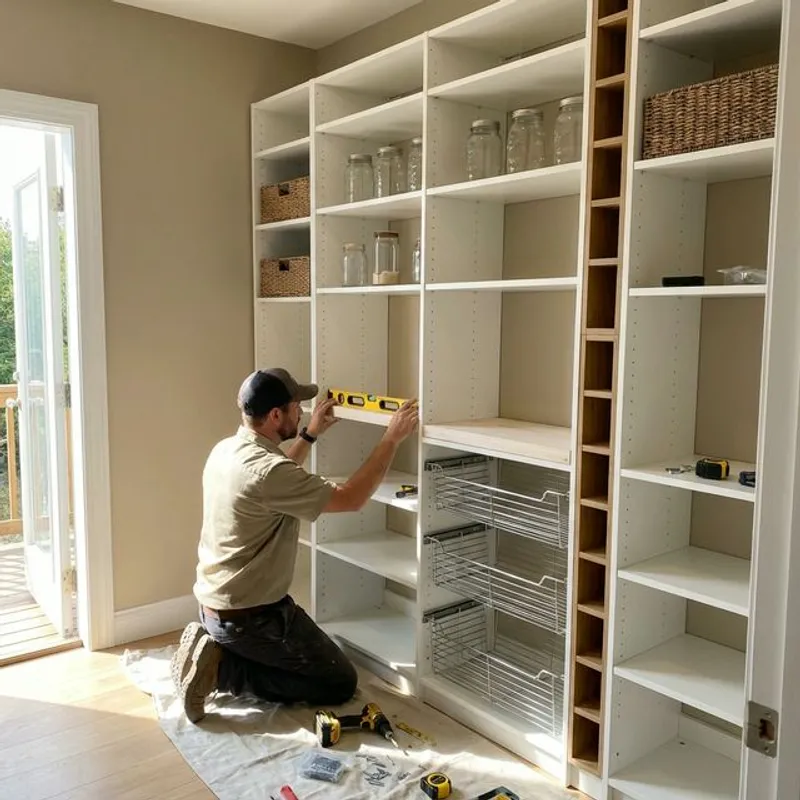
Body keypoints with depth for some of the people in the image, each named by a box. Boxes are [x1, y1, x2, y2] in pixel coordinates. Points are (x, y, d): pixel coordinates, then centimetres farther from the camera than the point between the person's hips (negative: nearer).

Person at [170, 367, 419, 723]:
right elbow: (351, 499, -22)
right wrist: (392, 438, -15)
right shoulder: (267, 469, -27)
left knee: (304, 659, 27)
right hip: (250, 616, -9)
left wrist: (310, 434, 23)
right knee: (340, 683, 3)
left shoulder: (225, 450, 2)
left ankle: (215, 652, 10)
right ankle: (224, 669, -5)